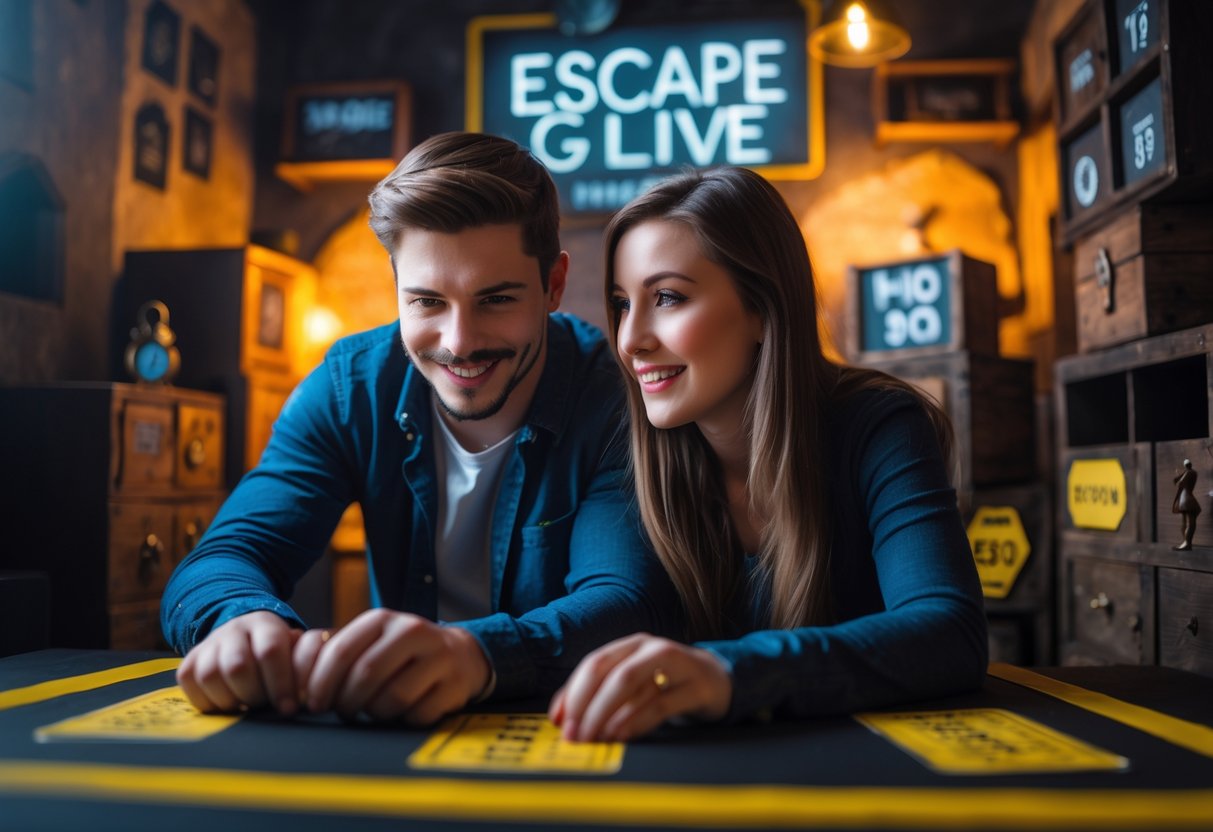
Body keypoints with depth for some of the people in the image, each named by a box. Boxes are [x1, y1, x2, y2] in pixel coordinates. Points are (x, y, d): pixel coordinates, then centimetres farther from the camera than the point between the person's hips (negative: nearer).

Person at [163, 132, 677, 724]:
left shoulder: (616, 397, -15)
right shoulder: (349, 386, -6)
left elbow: (631, 602, -26)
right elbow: (221, 559, -11)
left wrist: (475, 653, -47)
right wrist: (248, 619, -36)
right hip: (395, 740, 3)